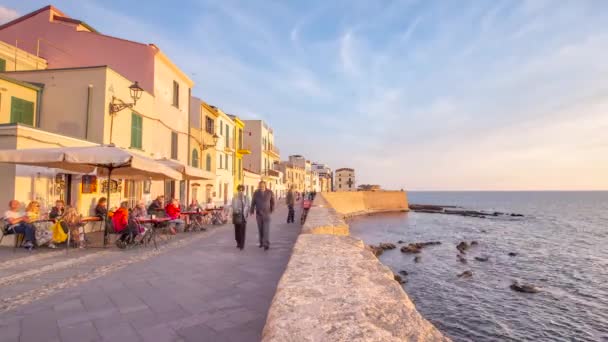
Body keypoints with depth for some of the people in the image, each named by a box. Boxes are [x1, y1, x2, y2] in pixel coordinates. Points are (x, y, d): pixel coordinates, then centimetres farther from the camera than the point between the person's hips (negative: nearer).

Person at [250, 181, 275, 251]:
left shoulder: (269, 192, -5)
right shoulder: (256, 193, -3)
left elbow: (272, 201, 8)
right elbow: (253, 203, 2)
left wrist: (272, 209, 10)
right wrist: (252, 211, 1)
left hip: (266, 214, -2)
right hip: (258, 214, 2)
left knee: (266, 230, -9)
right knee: (260, 230, 11)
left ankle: (266, 244, -9)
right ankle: (261, 242, 25)